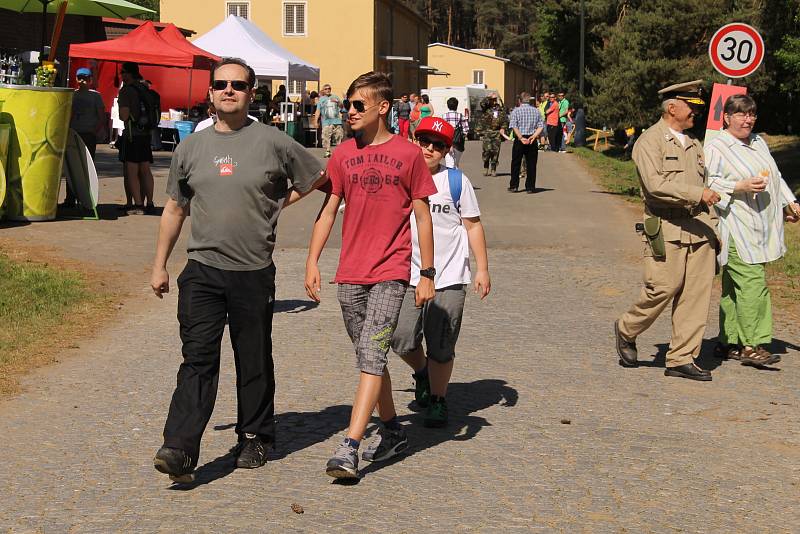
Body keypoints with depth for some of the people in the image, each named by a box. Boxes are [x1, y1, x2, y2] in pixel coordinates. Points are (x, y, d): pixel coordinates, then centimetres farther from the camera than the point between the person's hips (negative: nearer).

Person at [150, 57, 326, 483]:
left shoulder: (273, 143, -1)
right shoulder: (191, 147, 9)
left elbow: (318, 180, 13)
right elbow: (174, 209, 17)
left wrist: (274, 204, 9)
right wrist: (159, 266, 18)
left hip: (254, 272, -1)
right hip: (202, 270, 1)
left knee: (254, 363, 10)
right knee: (198, 359, -8)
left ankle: (254, 439, 26)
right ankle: (180, 449, -13)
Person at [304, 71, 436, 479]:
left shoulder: (408, 154, -2)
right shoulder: (344, 154, 8)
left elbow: (422, 217, 1)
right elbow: (328, 211, 11)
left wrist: (427, 274, -1)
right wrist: (312, 261, 2)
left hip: (390, 273, -5)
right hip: (350, 275, 5)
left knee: (372, 354, -14)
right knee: (369, 358, 13)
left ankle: (349, 448, -18)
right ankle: (392, 432, 30)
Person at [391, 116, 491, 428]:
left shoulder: (457, 181, 0)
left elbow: (473, 226, 4)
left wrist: (482, 269, 1)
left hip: (449, 278, -2)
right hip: (408, 276, 2)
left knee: (440, 347, 2)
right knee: (402, 340, -6)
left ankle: (438, 401, 19)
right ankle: (422, 373, 26)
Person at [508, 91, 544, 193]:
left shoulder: (516, 111, -2)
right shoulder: (536, 111, 6)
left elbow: (514, 126, -13)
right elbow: (541, 126, -1)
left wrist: (521, 138, -14)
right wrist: (533, 136, -9)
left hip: (519, 140, -2)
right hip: (532, 141, 2)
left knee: (516, 164, 9)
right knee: (531, 164, 6)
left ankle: (514, 186, 12)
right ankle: (530, 187, 5)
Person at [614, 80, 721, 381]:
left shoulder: (693, 144, 19)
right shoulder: (649, 142, -5)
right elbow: (656, 184, -18)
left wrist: (711, 226, 16)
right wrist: (697, 194, -21)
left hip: (698, 229, 7)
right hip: (667, 229, -7)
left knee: (697, 292, 2)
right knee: (663, 288, -9)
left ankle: (682, 358, 8)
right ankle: (626, 330, 17)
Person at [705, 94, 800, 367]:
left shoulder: (758, 142, 20)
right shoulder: (716, 147, -5)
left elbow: (775, 176, 28)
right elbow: (707, 183, -13)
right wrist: (741, 186, -21)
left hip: (760, 228, 8)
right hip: (736, 229, -8)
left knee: (734, 287, 10)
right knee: (752, 283, -15)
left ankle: (728, 342, 14)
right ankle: (752, 345, -12)